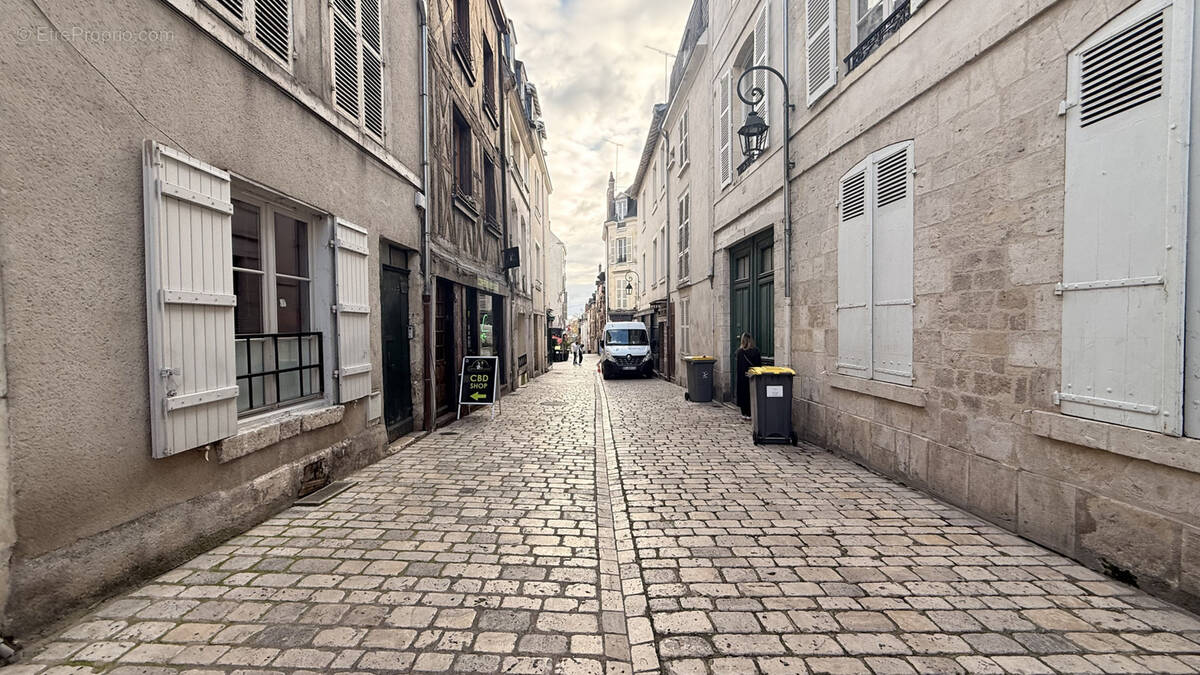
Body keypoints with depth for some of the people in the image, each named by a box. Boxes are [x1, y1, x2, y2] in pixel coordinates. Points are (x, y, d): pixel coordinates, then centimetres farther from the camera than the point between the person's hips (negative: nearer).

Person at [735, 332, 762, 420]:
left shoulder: (740, 351, -9)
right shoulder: (756, 350, -6)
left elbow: (739, 366, -5)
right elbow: (759, 364, -2)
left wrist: (739, 377, 3)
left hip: (742, 376, 0)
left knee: (743, 394, 10)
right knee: (751, 394, 8)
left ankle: (744, 414, 14)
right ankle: (749, 414, 9)